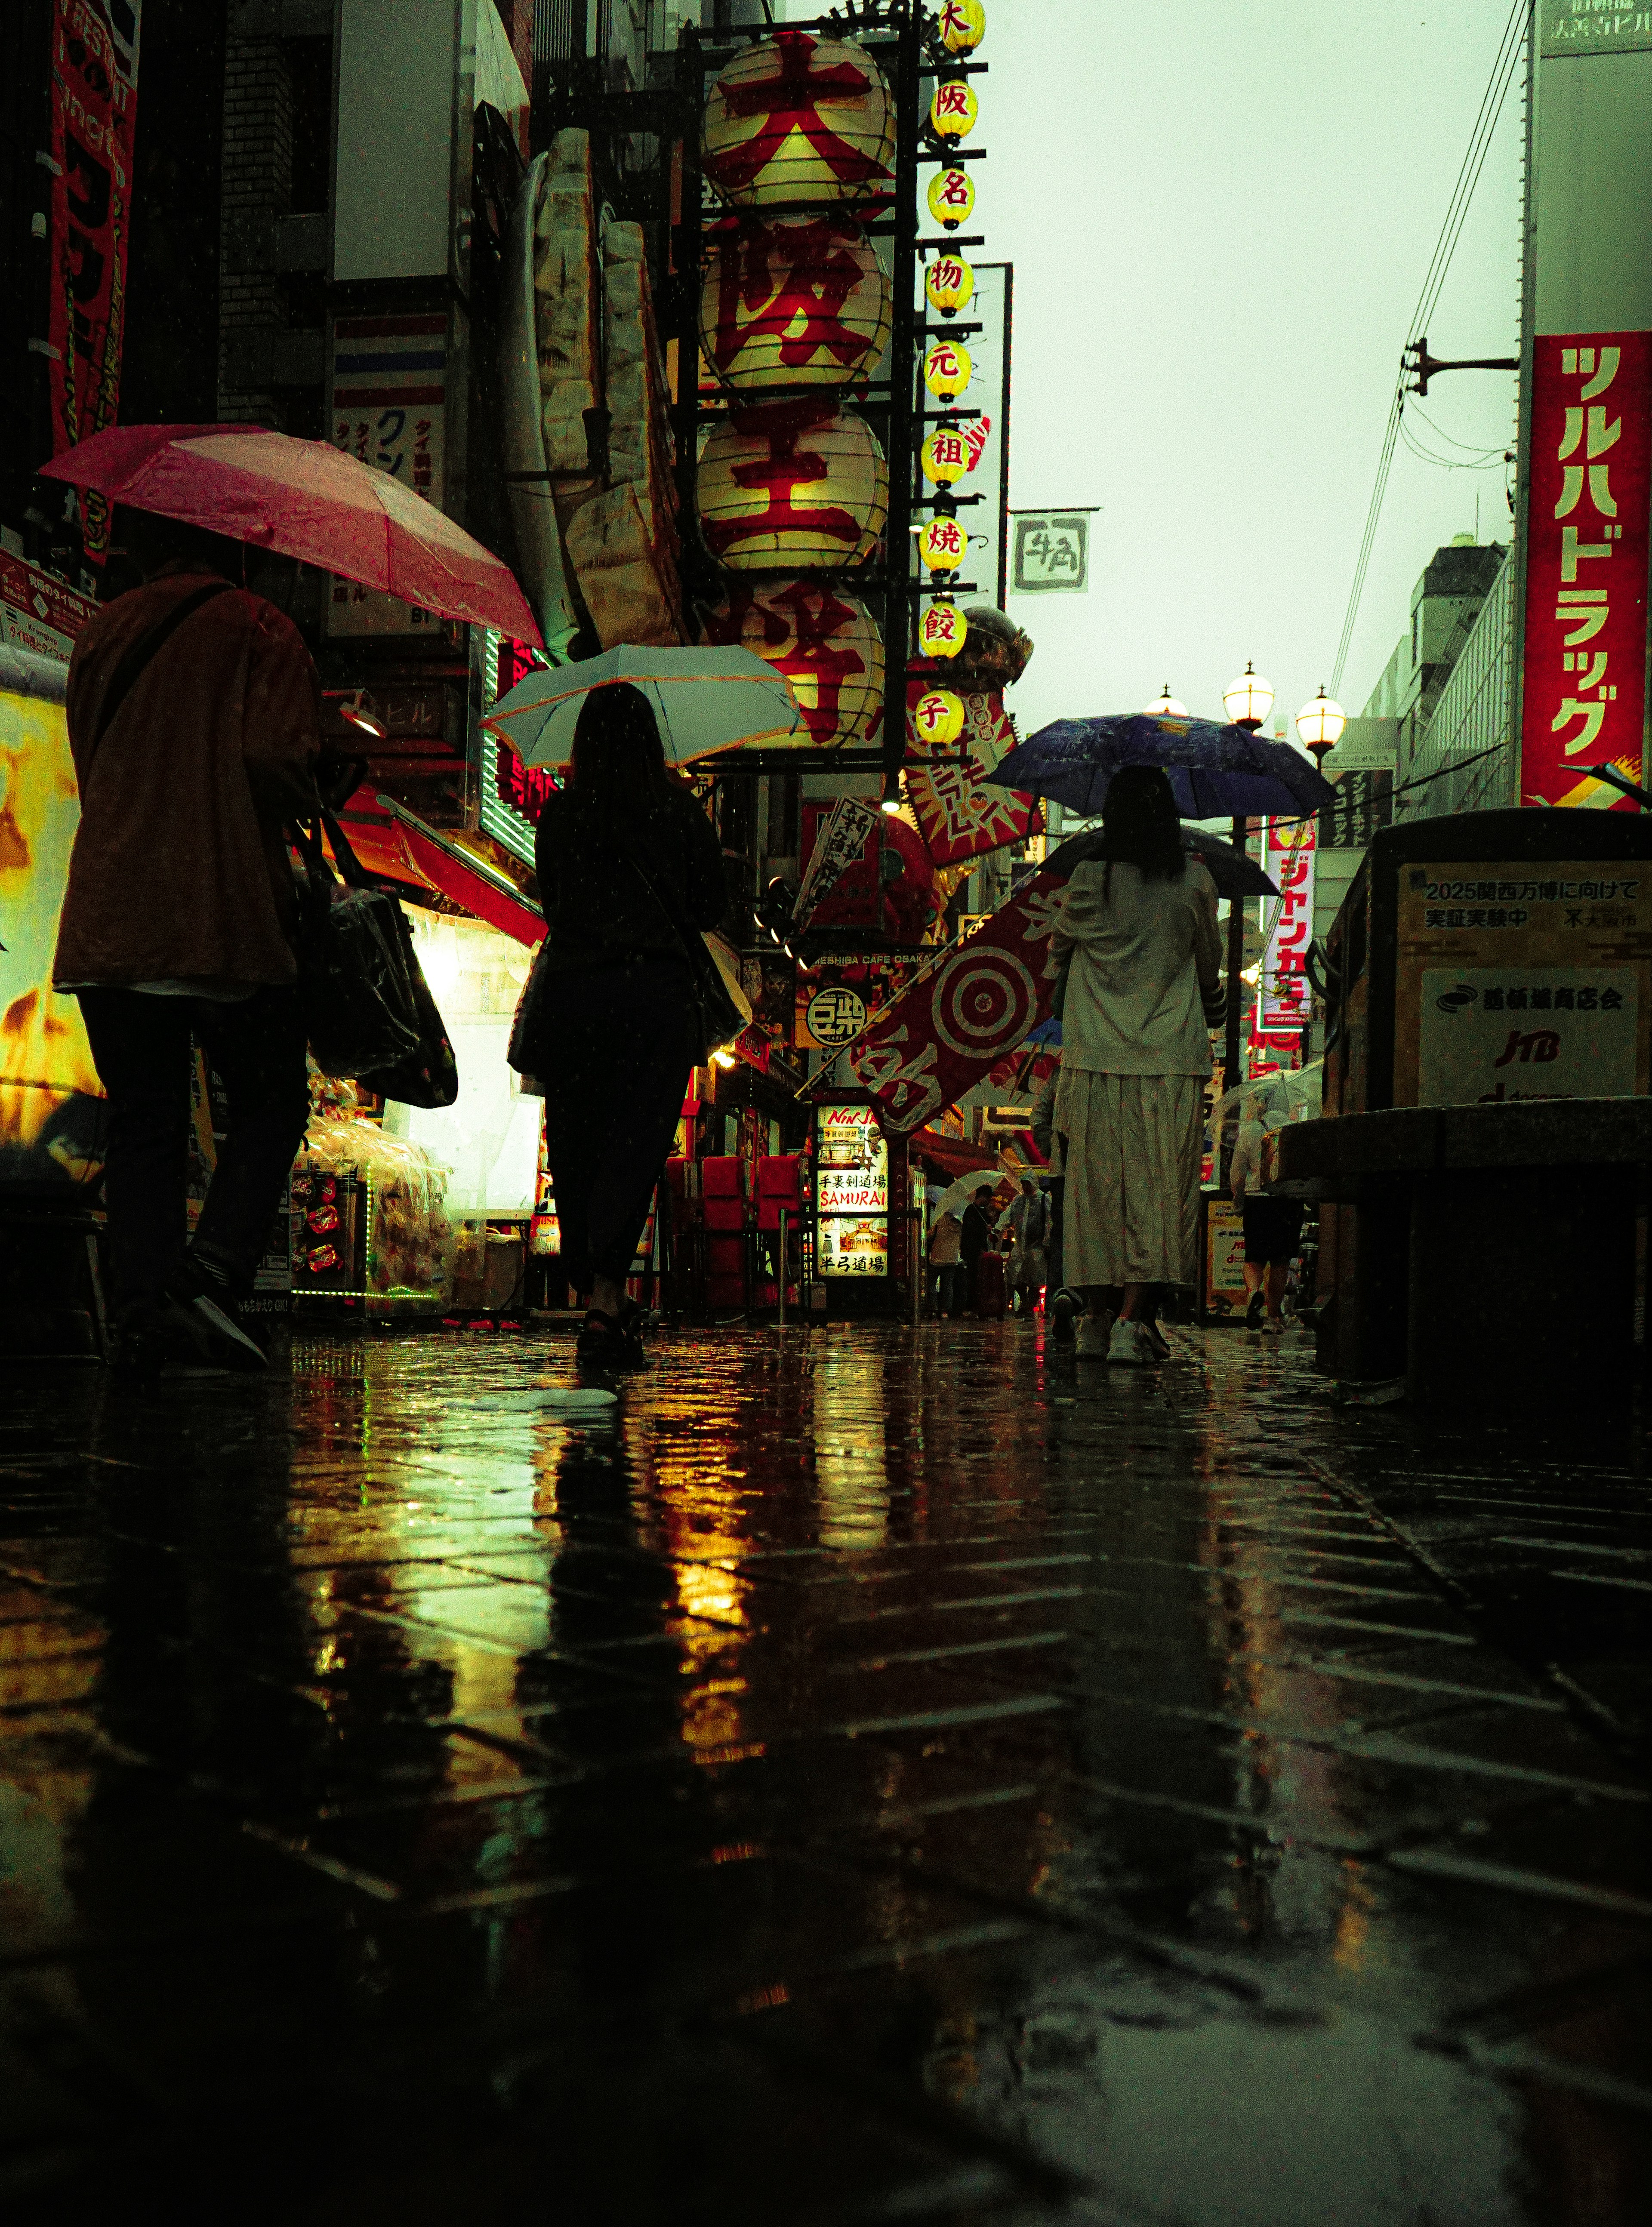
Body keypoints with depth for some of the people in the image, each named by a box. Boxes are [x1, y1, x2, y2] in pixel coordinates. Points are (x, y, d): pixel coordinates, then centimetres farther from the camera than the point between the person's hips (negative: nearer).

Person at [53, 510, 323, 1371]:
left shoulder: (99, 633, 16)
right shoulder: (255, 627, -1)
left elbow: (88, 764, 20)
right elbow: (274, 755, -14)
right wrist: (311, 804, 6)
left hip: (107, 914, 5)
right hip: (226, 914, -5)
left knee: (141, 1121, 8)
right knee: (269, 1105, 7)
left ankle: (141, 1309, 2)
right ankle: (214, 1271, -12)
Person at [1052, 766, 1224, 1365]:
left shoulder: (1086, 881, -2)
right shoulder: (1195, 882, -1)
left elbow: (1059, 943, 17)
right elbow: (1209, 966, 12)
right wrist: (1211, 1000, 33)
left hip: (1094, 1063, 1)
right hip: (1171, 1064, -1)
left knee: (1093, 1190, 9)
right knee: (1157, 1194, 1)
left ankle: (1095, 1321, 16)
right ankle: (1129, 1324, -6)